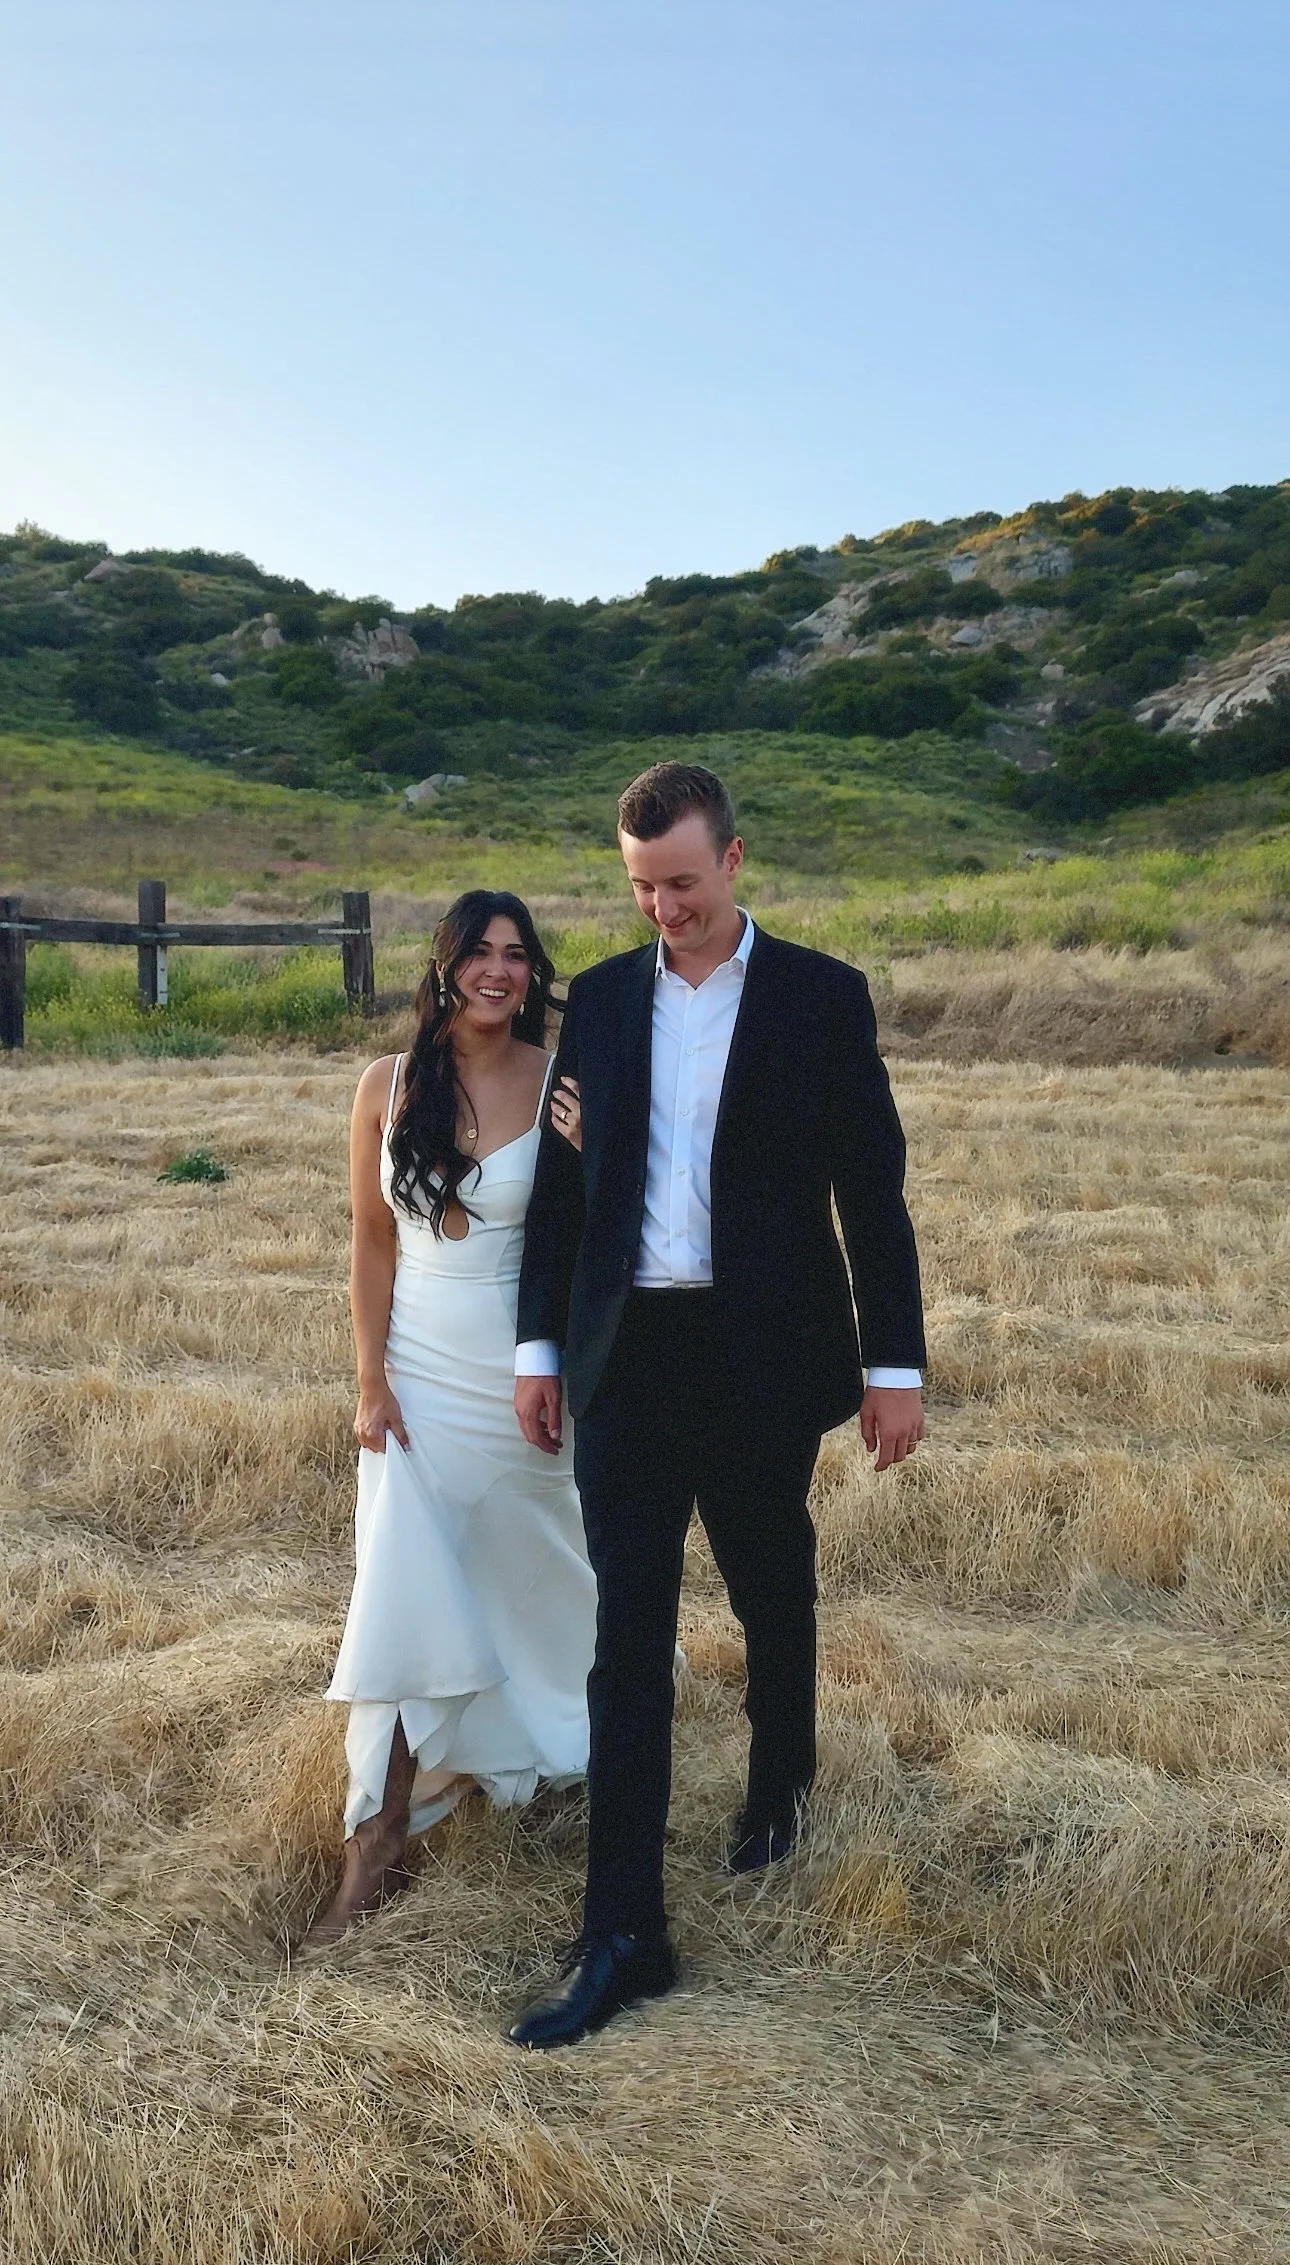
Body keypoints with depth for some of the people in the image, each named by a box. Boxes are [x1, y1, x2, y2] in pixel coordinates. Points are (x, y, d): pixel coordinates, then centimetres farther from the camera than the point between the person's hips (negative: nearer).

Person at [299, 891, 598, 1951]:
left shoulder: (562, 1084, -8)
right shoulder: (391, 1086, -3)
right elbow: (374, 1244, 1)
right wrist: (372, 1379, -4)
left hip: (523, 1366, -1)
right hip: (420, 1368, 1)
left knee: (529, 1566, 17)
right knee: (404, 1593, -2)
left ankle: (569, 1728, 49)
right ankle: (379, 1843, 7)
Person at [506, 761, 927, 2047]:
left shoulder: (823, 998, -4)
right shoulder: (599, 999, 5)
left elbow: (873, 1193, -3)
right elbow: (562, 1181, 9)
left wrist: (895, 1366, -4)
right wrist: (538, 1346, 7)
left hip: (763, 1361, -2)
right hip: (626, 1359, 2)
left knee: (772, 1597, 17)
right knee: (628, 1639, 1)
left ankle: (778, 1787, 46)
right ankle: (622, 1935, 9)